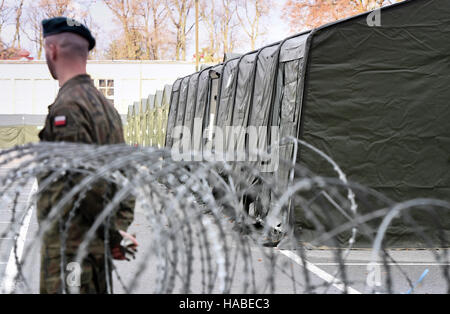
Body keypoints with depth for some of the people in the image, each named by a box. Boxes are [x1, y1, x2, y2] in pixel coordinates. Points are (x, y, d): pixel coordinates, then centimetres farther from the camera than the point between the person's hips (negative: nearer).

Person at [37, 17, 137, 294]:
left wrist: (113, 234, -12)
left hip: (69, 244, -9)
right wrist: (120, 227, 13)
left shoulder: (67, 107, -15)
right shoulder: (104, 104, 15)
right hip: (99, 242, 9)